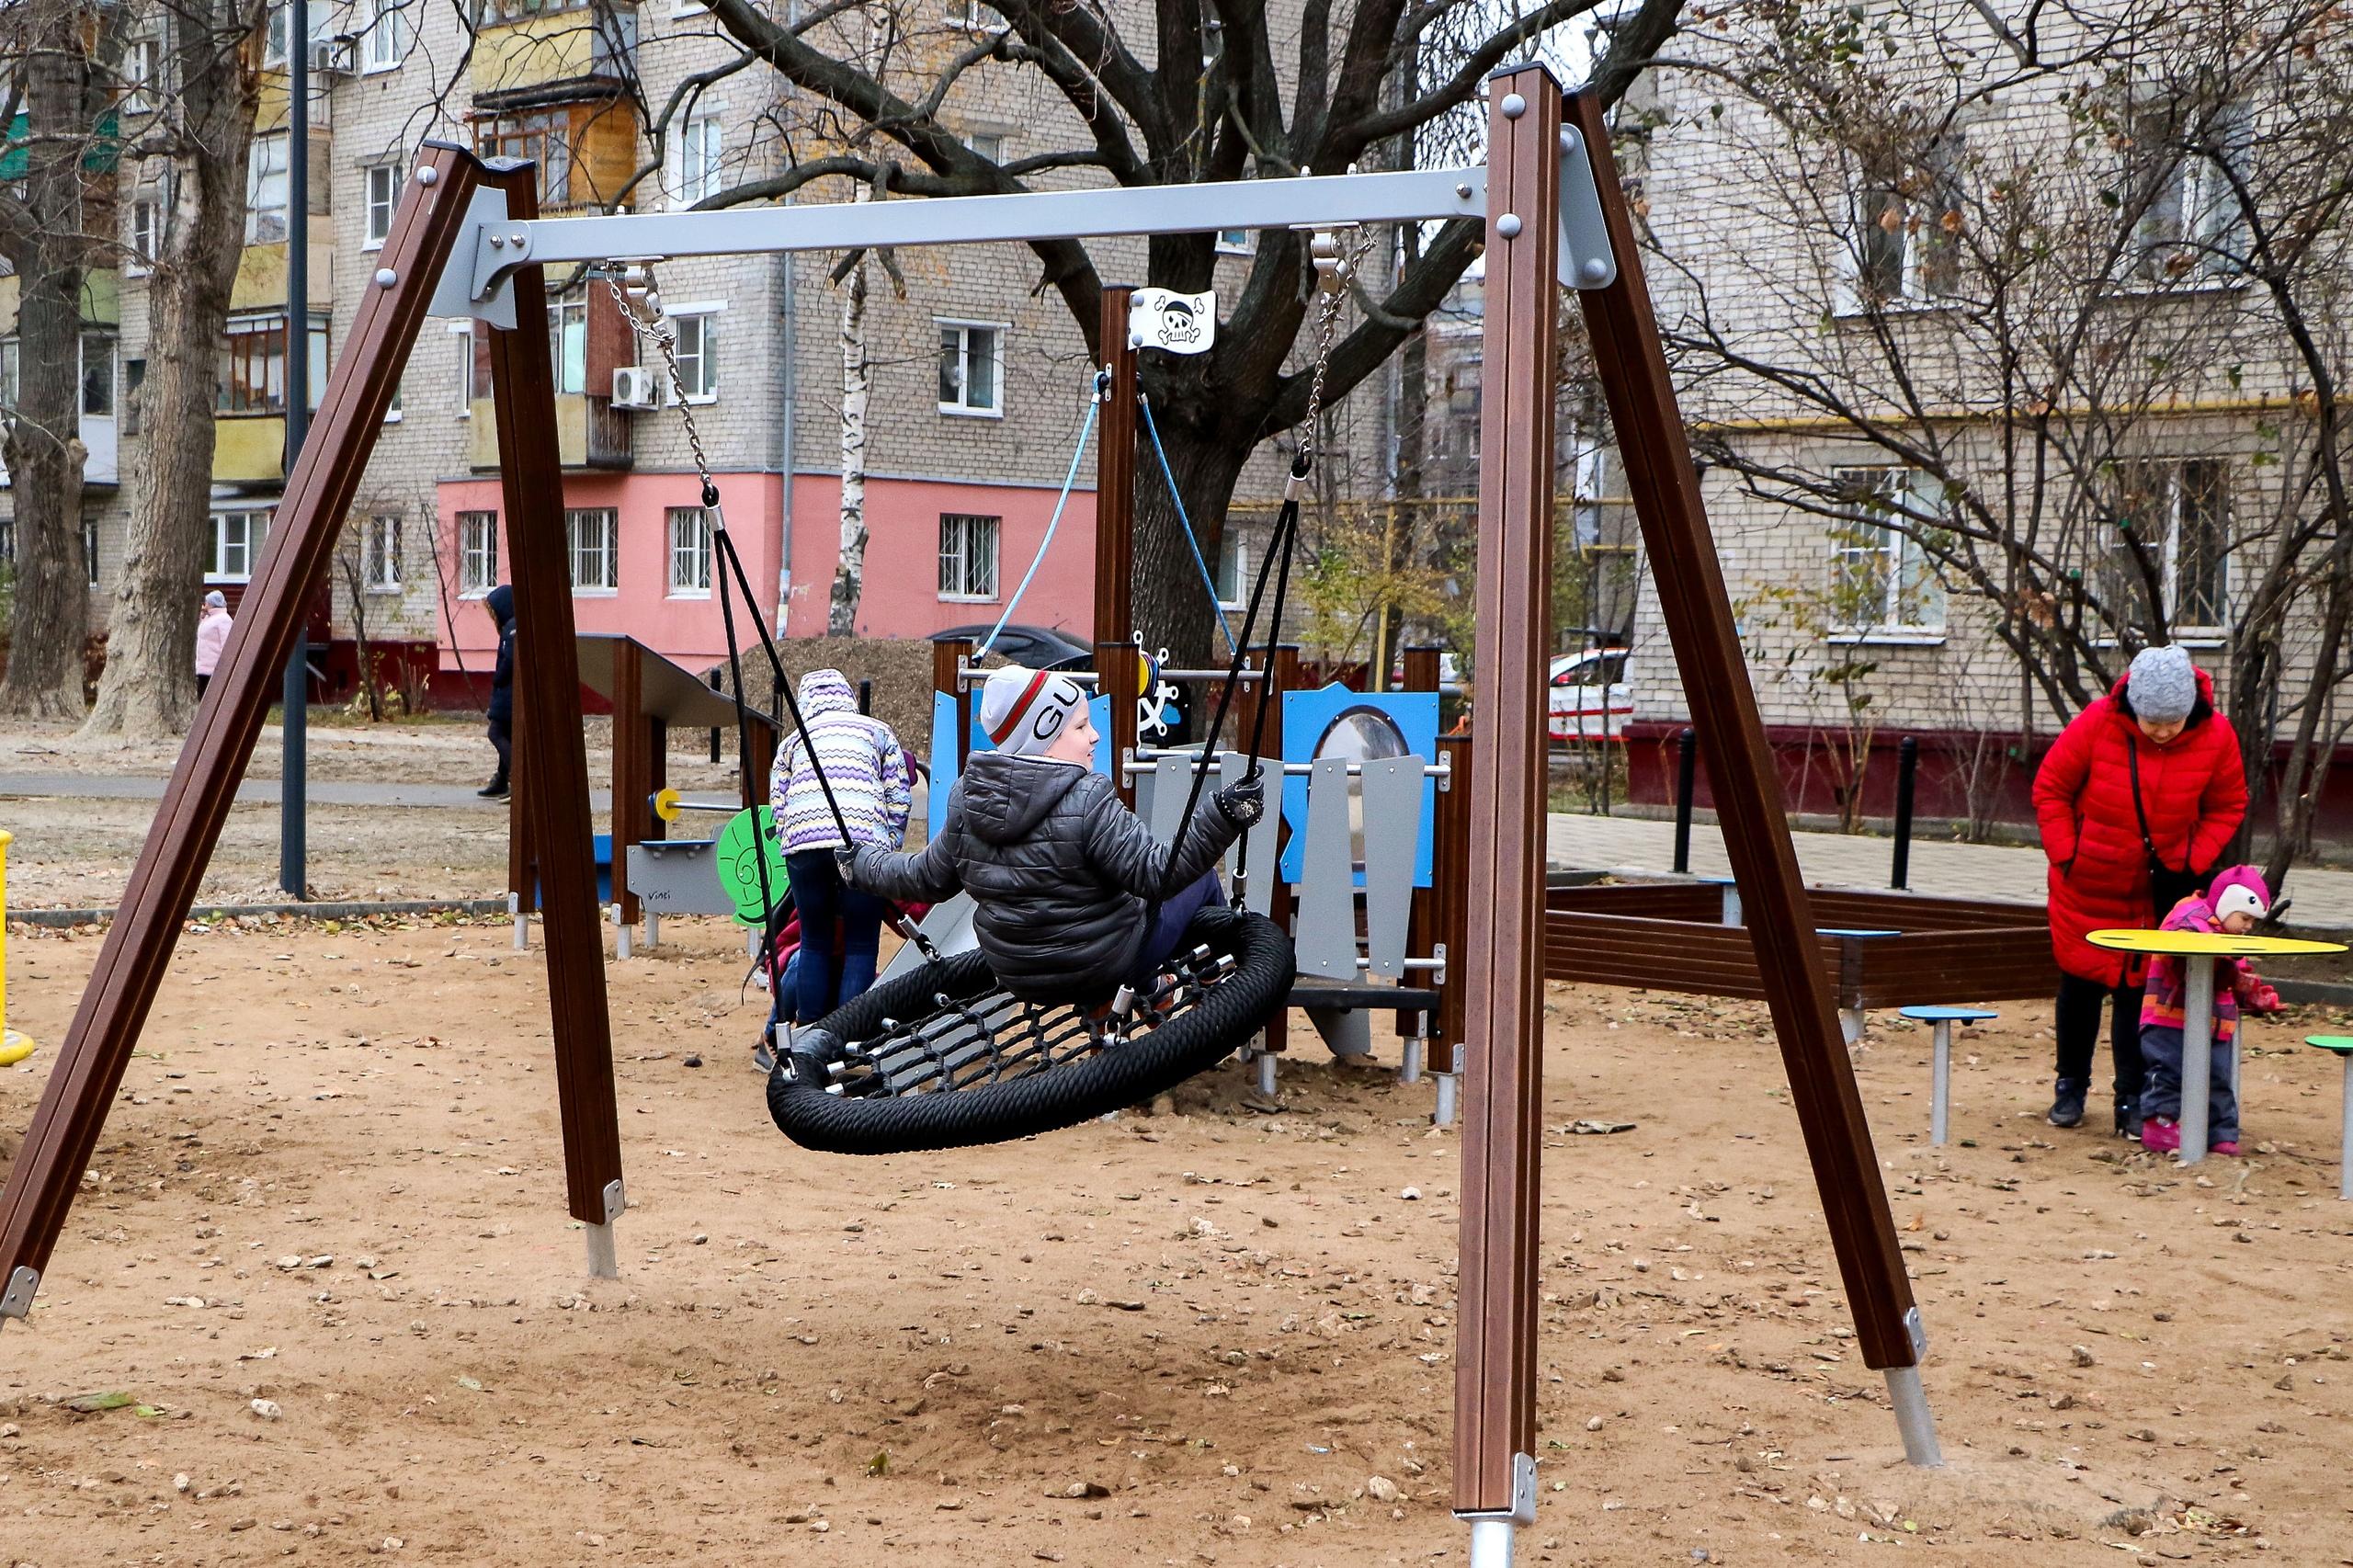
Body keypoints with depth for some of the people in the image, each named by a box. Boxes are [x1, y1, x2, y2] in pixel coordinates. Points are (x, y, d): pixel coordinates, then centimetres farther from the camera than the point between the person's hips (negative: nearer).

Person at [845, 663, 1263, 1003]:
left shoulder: (967, 797, -6)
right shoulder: (1087, 801, -25)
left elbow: (930, 879, 5)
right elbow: (1157, 876, -29)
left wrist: (862, 865, 22)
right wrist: (1225, 815, -35)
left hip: (1017, 977, 7)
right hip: (1104, 971, -7)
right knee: (1201, 877, 17)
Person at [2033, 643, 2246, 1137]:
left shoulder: (2216, 736, -14)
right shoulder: (2096, 725, -19)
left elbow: (2227, 808, 2)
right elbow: (2049, 790, -6)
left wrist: (2192, 863, -9)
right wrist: (2065, 855, -11)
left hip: (2161, 890, 0)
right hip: (2087, 887, 0)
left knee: (2142, 990, -2)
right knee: (2080, 983, 10)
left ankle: (2133, 1102, 5)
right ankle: (2071, 1085, 27)